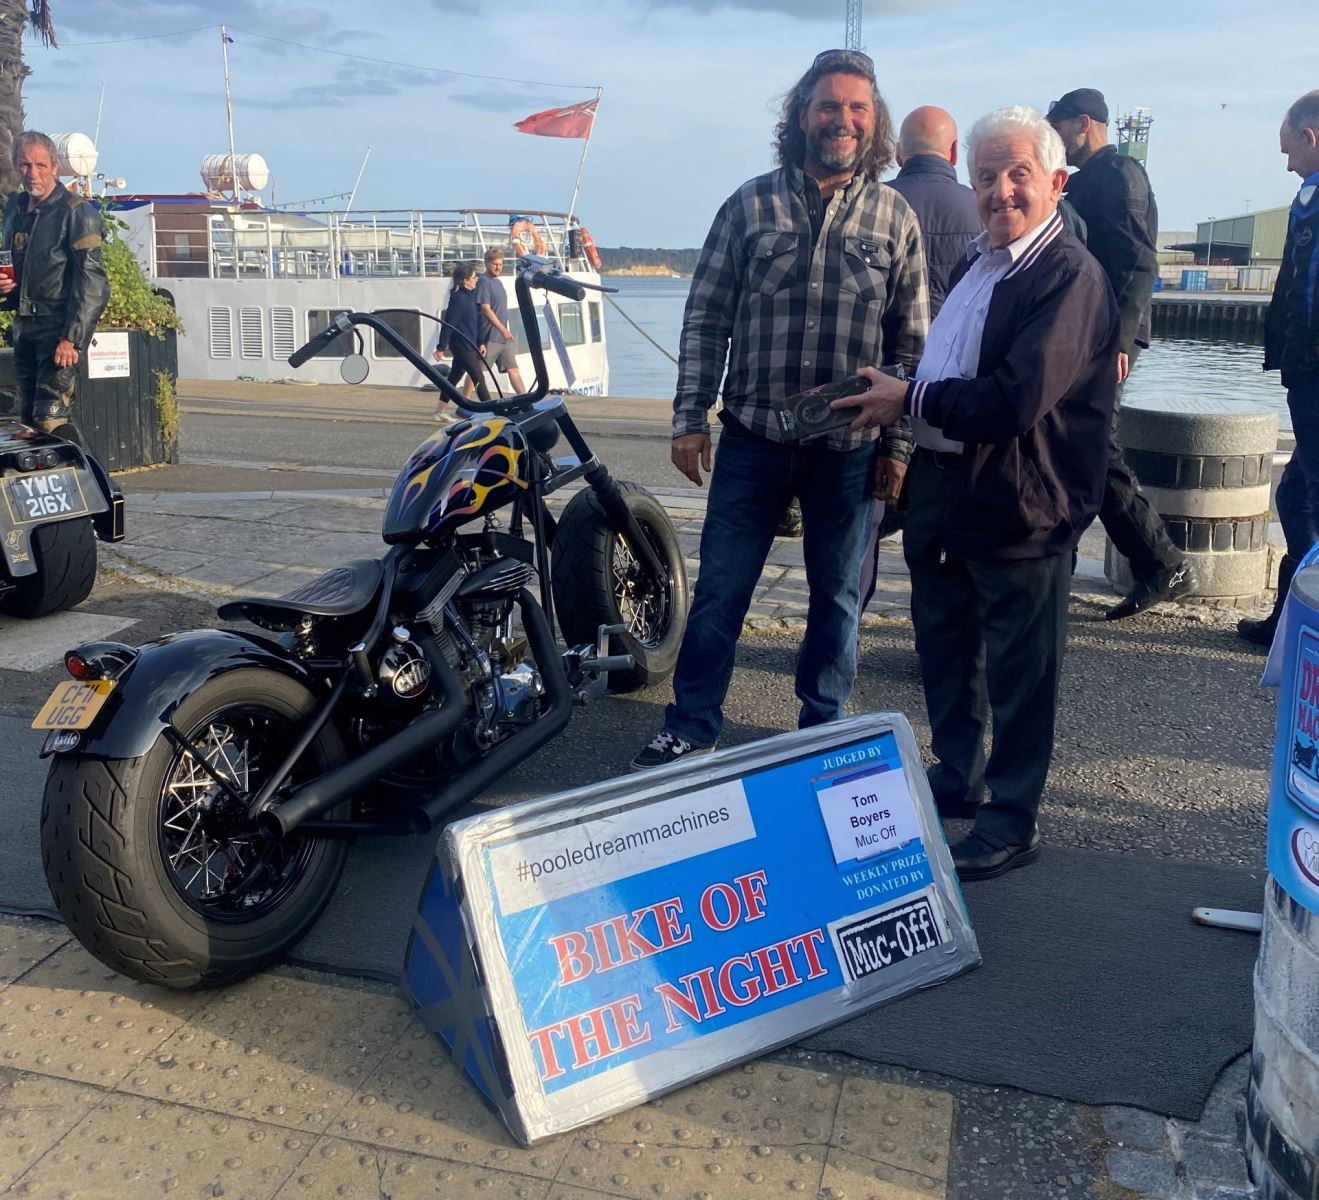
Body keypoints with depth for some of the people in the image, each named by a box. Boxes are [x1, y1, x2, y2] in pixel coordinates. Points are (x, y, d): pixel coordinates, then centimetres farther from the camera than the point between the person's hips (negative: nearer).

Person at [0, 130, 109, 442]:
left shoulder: (76, 211, -9)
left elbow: (91, 280, -15)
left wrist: (72, 337, -21)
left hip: (60, 326, -8)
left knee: (51, 416, -17)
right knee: (28, 417, 10)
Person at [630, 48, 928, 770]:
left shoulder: (895, 217, 4)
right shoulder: (750, 204, 2)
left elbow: (912, 340, 5)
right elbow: (705, 319, 3)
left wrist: (902, 444, 1)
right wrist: (690, 418, -2)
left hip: (850, 446, 1)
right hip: (752, 438, 0)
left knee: (837, 595, 12)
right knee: (719, 590, 5)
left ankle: (823, 729, 29)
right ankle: (691, 726, 21)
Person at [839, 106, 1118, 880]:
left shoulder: (1071, 276, -15)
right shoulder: (977, 261, 14)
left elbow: (1018, 399, -26)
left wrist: (910, 400, -17)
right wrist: (904, 408, 6)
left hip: (1019, 508, -9)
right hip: (944, 490, 9)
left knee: (1017, 670, 3)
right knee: (944, 645, 20)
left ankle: (1012, 822, 18)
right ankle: (956, 778, 38)